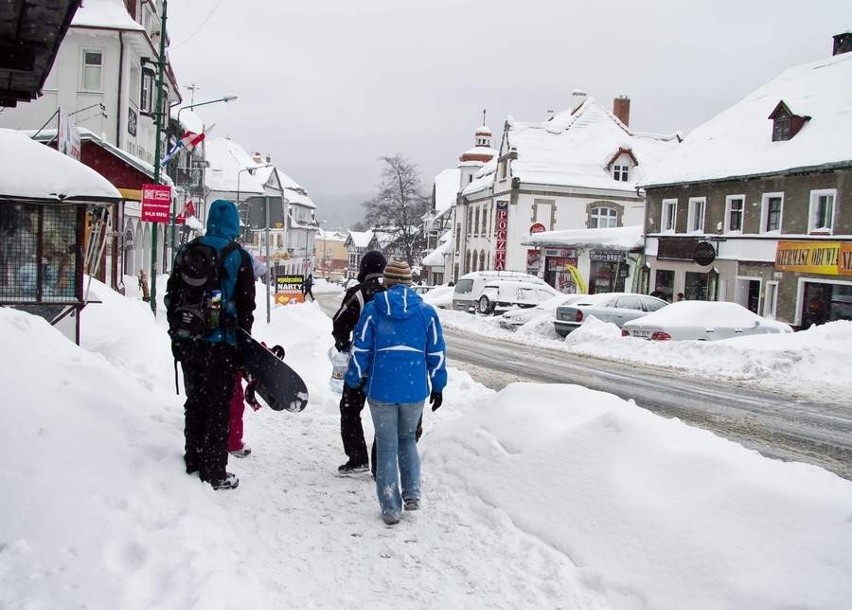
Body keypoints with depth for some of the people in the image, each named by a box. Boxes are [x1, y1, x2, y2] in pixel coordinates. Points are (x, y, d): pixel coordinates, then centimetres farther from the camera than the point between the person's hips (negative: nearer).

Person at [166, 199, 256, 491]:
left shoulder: (187, 251, 5)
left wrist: (176, 336, 17)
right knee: (218, 407, 3)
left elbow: (172, 296, 10)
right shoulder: (239, 257, -6)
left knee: (195, 401, 18)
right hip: (221, 343, -4)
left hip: (188, 342, 4)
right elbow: (246, 305, -5)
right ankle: (214, 472, 8)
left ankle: (193, 460, 29)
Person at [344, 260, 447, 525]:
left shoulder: (372, 309, -3)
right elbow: (436, 353, 3)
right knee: (408, 439, 23)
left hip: (381, 389, -1)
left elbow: (360, 349, -3)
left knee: (386, 446, 10)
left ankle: (391, 508, 12)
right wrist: (437, 386, 13)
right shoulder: (426, 311, 1)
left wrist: (354, 381, 8)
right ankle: (412, 493, 15)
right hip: (415, 390, 2)